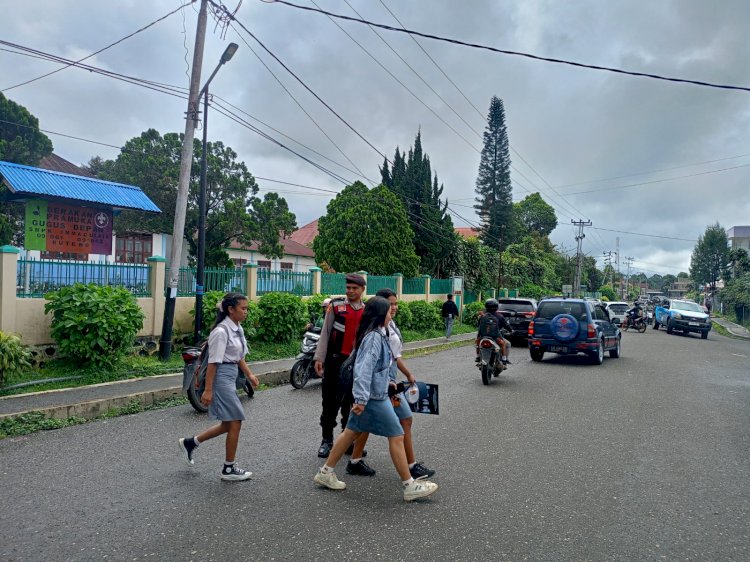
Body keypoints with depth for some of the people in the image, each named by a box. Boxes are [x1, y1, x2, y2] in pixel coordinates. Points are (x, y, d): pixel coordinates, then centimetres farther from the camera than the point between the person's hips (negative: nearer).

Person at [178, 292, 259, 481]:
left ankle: (190, 442, 31)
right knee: (235, 422, -1)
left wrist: (249, 375, 11)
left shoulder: (238, 329, 9)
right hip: (221, 378, -9)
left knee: (228, 424, 15)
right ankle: (229, 469, 14)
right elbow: (213, 362, -18)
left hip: (231, 377, 9)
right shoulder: (221, 332, -18)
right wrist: (208, 390, -17)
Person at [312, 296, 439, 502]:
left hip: (371, 394, 10)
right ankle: (409, 486, 7)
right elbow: (365, 368, -27)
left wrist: (386, 381, 25)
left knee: (352, 432, 15)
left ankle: (326, 472, 24)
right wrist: (362, 398, -30)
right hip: (374, 397, -10)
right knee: (396, 436, -2)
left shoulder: (376, 334, 10)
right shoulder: (374, 337, -20)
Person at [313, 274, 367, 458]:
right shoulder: (336, 305, -1)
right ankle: (327, 439, 18)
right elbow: (325, 332, 0)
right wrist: (319, 358, -5)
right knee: (330, 401, 5)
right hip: (335, 360, -2)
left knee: (351, 402, 11)